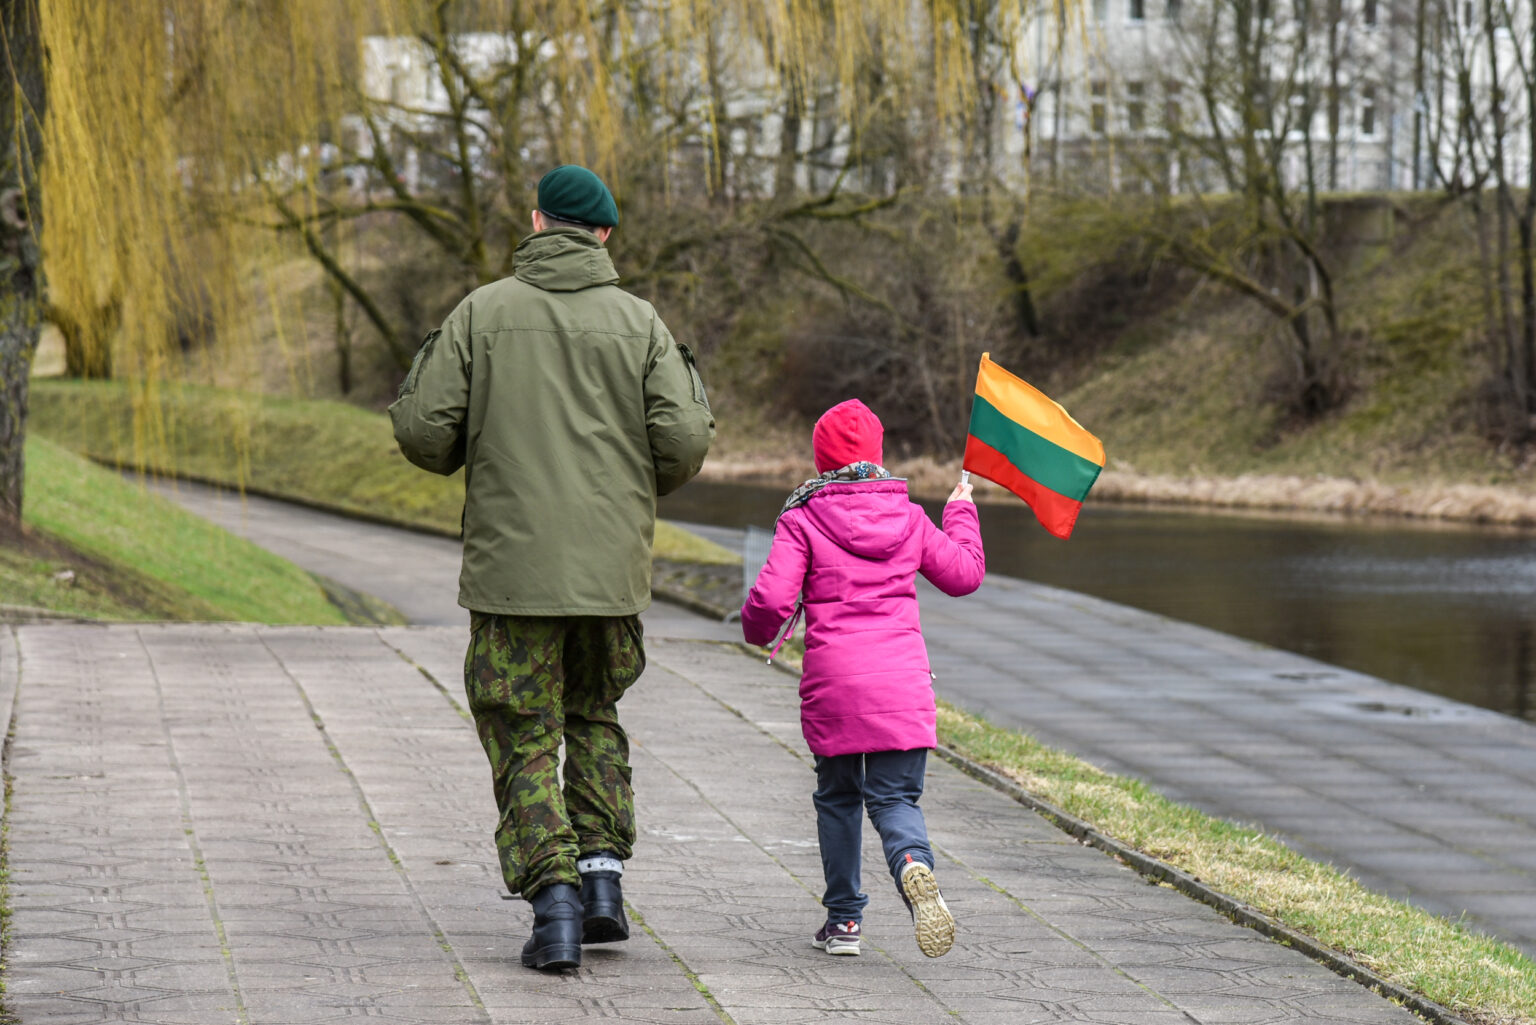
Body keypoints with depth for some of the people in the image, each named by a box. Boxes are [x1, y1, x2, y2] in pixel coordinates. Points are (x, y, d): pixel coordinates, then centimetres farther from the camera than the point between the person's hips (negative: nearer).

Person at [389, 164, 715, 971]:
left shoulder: (482, 313, -2)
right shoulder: (637, 321, 1)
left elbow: (422, 430, -6)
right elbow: (684, 439, -6)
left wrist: (467, 455, 16)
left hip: (511, 564, -2)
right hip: (611, 568, 2)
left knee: (524, 738, 4)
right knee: (593, 715, 22)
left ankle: (553, 899, -8)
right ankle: (602, 873, 10)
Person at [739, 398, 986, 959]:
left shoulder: (802, 521, -2)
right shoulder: (908, 517, 7)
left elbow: (771, 599, -10)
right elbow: (964, 574, 18)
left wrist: (760, 630, 13)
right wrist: (962, 514, 35)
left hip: (832, 683, -1)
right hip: (902, 681, 1)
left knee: (838, 796, 16)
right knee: (895, 796, 3)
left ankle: (844, 918, 16)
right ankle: (913, 866, -30)